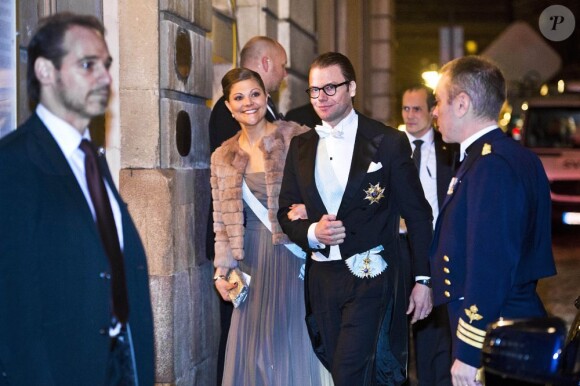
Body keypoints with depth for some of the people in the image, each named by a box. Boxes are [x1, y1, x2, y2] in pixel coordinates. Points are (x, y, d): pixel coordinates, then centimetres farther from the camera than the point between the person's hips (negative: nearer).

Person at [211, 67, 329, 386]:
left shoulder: (296, 138, -4)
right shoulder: (222, 157, 9)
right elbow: (222, 221, 12)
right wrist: (222, 270, 7)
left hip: (295, 257, -3)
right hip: (253, 262, 3)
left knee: (294, 345, 1)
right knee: (254, 349, 6)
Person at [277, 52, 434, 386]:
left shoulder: (388, 142, -3)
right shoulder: (301, 146, 10)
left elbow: (418, 215, -1)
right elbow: (286, 212, 11)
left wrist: (423, 280, -5)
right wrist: (311, 232, -11)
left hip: (370, 275, -4)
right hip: (321, 279, 5)